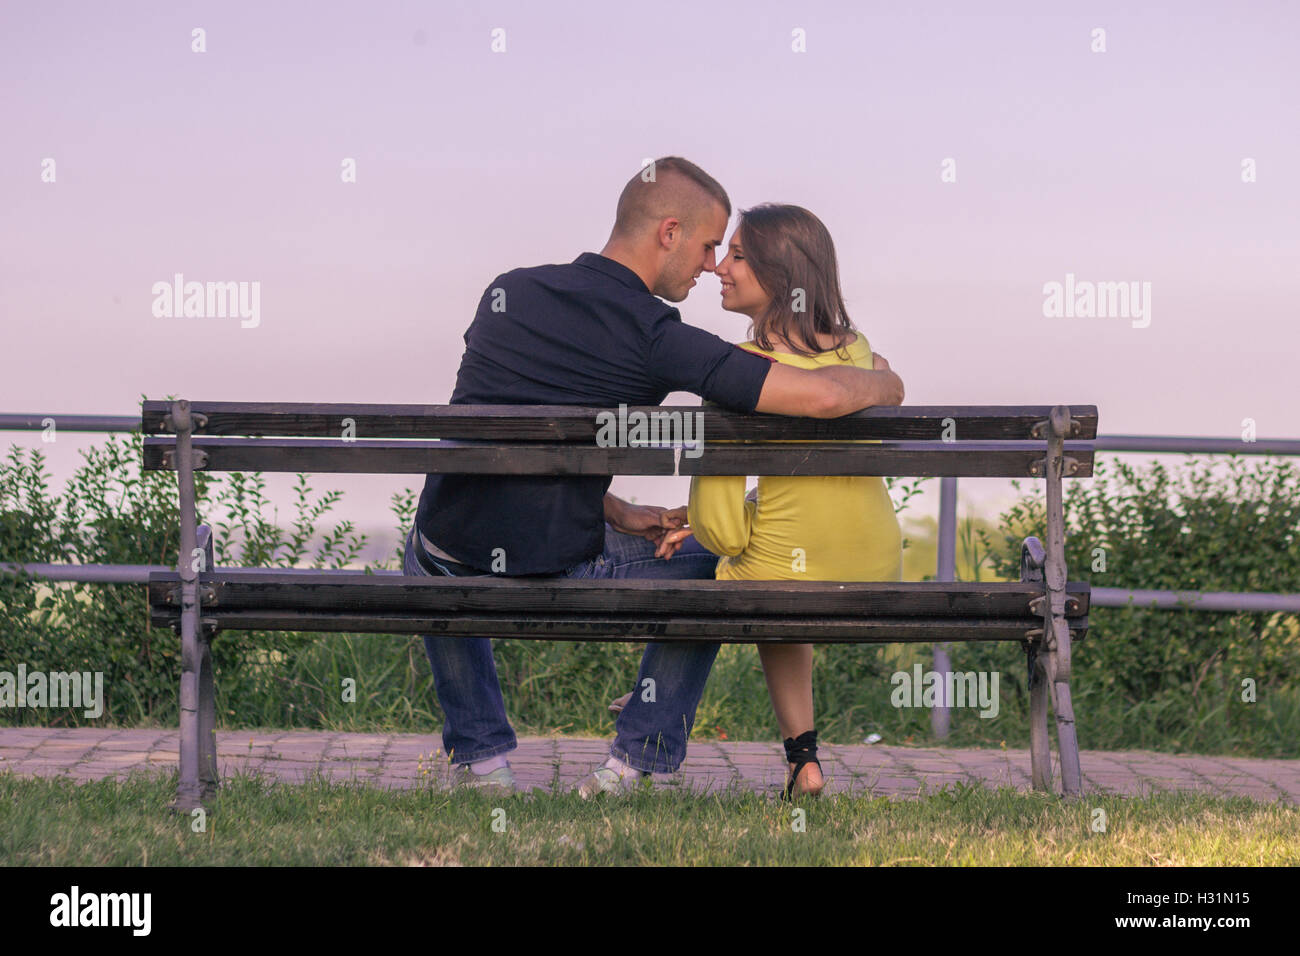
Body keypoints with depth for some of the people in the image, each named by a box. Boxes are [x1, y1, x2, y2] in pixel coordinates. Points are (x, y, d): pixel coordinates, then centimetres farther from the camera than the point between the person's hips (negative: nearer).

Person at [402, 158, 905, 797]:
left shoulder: (507, 291, 9)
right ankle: (634, 764, 21)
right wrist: (886, 382, 7)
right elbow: (821, 396, -16)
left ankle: (478, 756, 32)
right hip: (554, 581, -4)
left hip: (450, 571, 4)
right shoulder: (655, 337, -10)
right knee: (707, 571, 23)